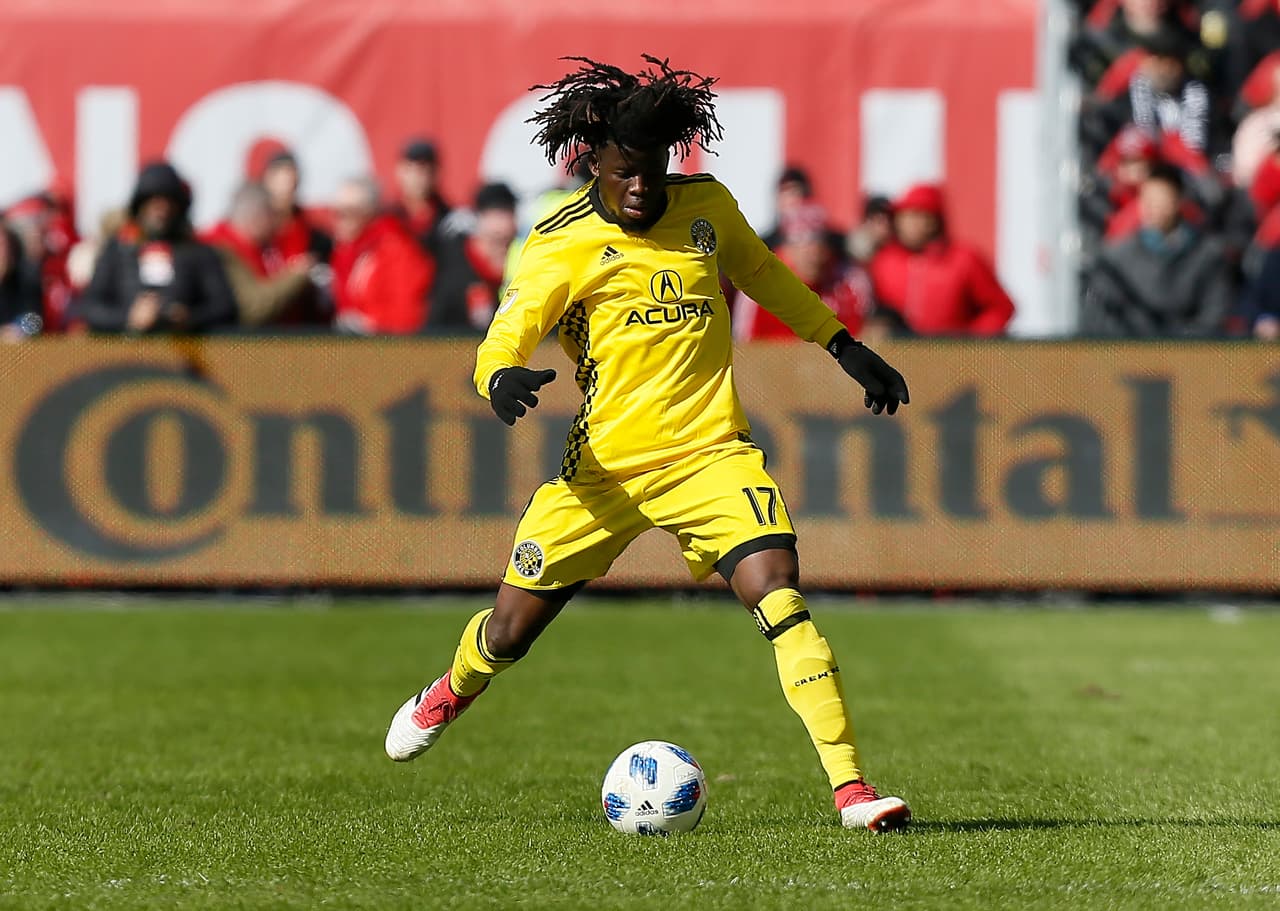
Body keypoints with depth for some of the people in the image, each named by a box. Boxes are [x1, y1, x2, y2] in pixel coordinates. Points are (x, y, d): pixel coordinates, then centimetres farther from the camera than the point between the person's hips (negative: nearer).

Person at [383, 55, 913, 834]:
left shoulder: (707, 206, 5)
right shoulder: (561, 245, -6)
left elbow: (762, 273, 25)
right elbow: (502, 343, -11)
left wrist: (846, 347, 28)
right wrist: (504, 380, -35)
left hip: (709, 454, 1)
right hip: (602, 467, -1)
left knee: (778, 593, -21)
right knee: (512, 629, 7)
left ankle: (850, 786, -23)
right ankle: (452, 694, 45)